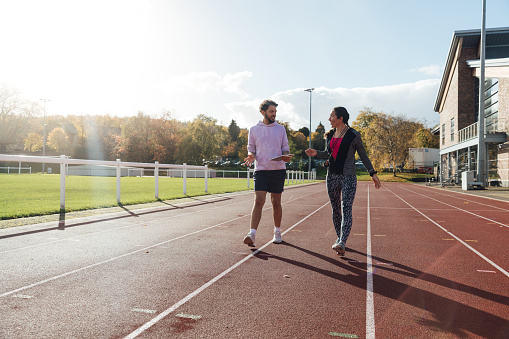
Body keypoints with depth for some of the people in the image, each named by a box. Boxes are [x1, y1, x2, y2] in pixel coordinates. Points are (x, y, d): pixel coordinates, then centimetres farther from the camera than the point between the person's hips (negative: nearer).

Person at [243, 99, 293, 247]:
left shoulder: (280, 128, 10)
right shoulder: (254, 129, 8)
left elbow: (285, 148, 13)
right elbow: (251, 149, 12)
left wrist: (286, 156, -9)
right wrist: (250, 156, -11)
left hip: (278, 170, 1)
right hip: (261, 170, -1)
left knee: (276, 202, 8)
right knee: (258, 201, -13)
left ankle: (277, 232, 23)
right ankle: (252, 234, -17)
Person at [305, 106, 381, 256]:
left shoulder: (353, 135, -5)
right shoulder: (330, 135, 10)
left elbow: (363, 155, 3)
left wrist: (373, 173, 0)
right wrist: (316, 153, 2)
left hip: (348, 177, -6)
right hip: (332, 176, 6)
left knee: (346, 210, -15)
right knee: (335, 210, 12)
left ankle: (342, 244, -24)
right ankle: (340, 238, 27)